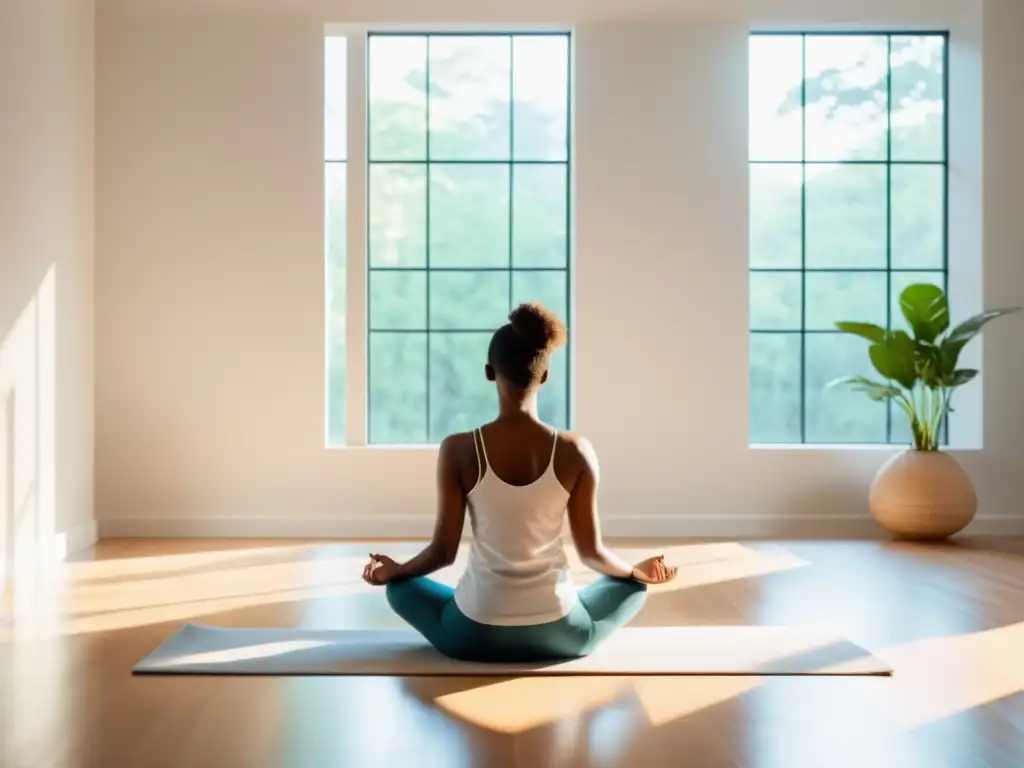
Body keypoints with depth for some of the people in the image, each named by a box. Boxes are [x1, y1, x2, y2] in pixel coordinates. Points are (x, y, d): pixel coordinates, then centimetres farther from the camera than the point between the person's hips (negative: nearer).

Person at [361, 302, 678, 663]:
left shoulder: (458, 449, -12)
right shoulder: (575, 452, -10)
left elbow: (443, 551, -5)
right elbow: (592, 552, -2)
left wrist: (393, 570, 16)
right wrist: (638, 571, 20)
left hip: (476, 635, 0)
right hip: (560, 635, 1)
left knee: (400, 585, 30)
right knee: (633, 585, 30)